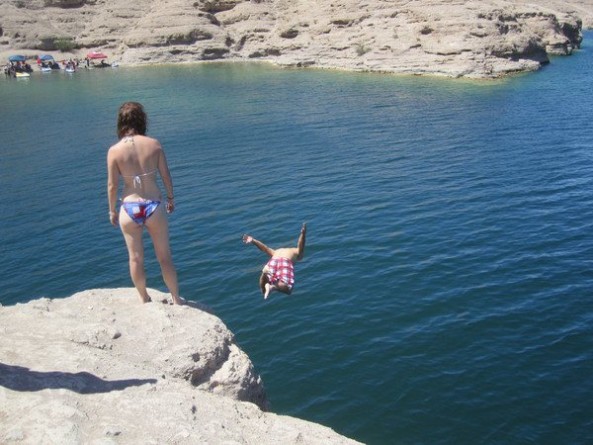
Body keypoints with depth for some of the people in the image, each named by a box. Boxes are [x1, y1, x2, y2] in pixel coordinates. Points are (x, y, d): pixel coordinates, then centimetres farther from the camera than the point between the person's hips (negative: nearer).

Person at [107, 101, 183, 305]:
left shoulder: (114, 150, -9)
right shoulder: (154, 144, -7)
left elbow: (112, 185, -5)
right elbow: (166, 176, -1)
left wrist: (112, 210, 9)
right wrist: (171, 198, 15)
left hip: (130, 209, 0)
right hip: (154, 206, 1)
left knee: (136, 258, 18)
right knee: (164, 256, 16)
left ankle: (144, 299, 33)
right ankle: (176, 298, 28)